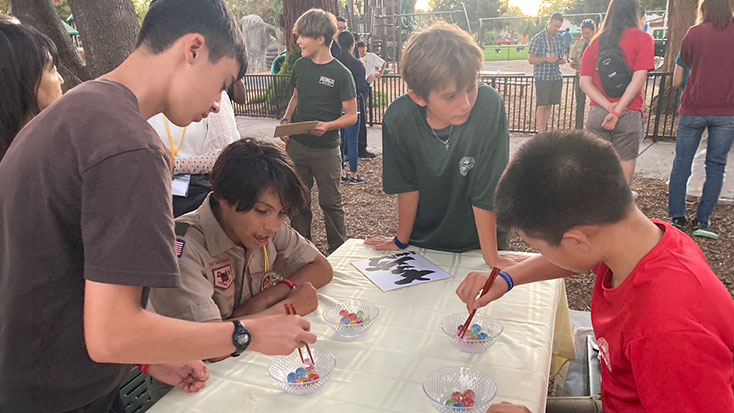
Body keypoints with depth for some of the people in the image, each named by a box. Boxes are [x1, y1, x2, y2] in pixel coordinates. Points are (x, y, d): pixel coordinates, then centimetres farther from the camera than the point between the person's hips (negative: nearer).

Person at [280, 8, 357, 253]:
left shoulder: (341, 74, -11)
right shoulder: (300, 65, 5)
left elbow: (351, 115, -8)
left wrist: (328, 126, -25)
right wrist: (286, 119, 4)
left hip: (326, 149, -5)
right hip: (296, 145, 5)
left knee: (331, 202, 3)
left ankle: (338, 251, 18)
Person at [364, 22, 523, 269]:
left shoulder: (489, 107, -31)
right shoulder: (398, 119, -24)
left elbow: (485, 193, -25)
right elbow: (407, 187, -10)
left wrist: (492, 258, -17)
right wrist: (401, 241, 1)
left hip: (478, 240, -1)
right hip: (423, 239, 2)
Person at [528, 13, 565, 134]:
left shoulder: (559, 38, 11)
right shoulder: (538, 38, -6)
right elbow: (531, 60, -9)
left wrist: (562, 59, -2)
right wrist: (546, 59, -21)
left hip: (556, 76, 6)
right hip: (542, 77, -6)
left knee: (549, 105, 9)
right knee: (542, 106, -6)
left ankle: (544, 129, 19)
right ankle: (540, 133, -3)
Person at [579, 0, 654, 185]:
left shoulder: (596, 42, 9)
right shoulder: (642, 39, -1)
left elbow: (584, 82, 0)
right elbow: (638, 79, -11)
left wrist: (609, 106, -9)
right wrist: (617, 111, -11)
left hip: (597, 114, 3)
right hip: (629, 115, -3)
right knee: (624, 170, 6)